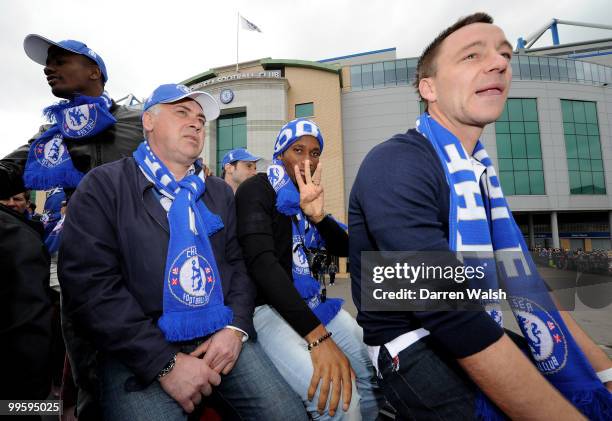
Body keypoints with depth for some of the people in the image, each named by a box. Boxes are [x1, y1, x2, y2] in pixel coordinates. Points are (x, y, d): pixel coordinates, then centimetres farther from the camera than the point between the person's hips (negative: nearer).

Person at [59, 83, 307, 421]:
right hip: (140, 352, -3)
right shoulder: (104, 185, -1)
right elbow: (89, 285, -11)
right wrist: (165, 362, -15)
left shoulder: (220, 192, 13)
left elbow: (239, 263, 11)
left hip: (222, 335, 4)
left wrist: (236, 327, -6)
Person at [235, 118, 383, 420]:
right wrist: (317, 335, -32)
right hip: (272, 307, -7)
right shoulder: (257, 190, -9)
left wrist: (318, 215, -15)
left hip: (314, 303, 8)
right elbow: (261, 263, -23)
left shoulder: (310, 196, 14)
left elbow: (344, 248, 7)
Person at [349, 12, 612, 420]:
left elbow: (520, 280, 8)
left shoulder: (478, 170, 7)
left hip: (480, 340, 8)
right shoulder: (396, 166, -20)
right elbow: (453, 318, -26)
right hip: (421, 354, -7)